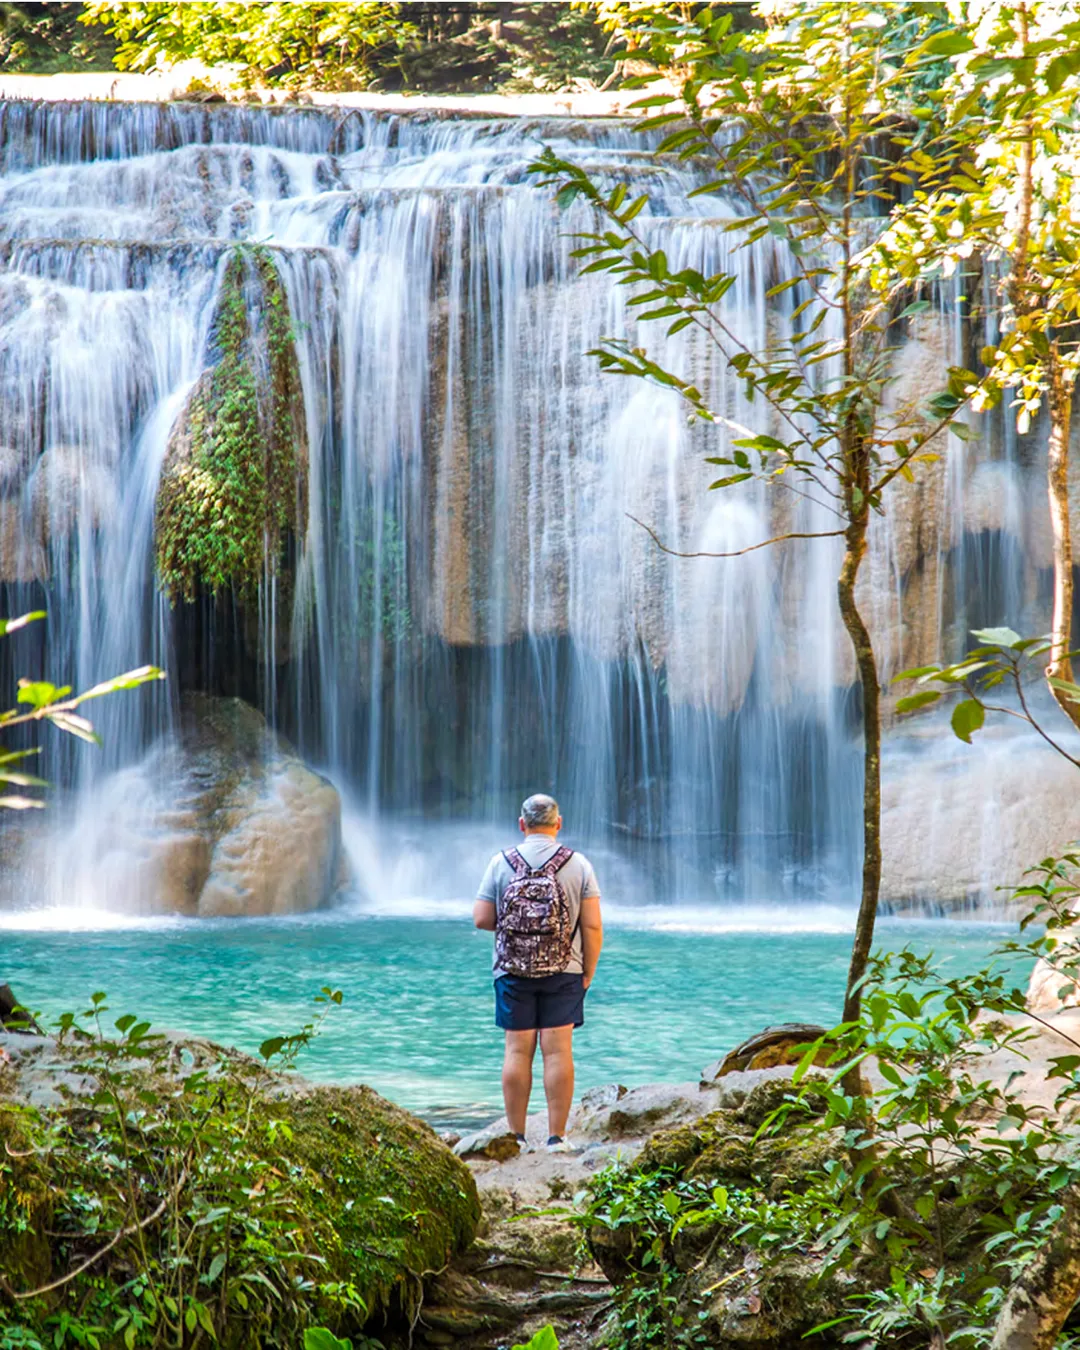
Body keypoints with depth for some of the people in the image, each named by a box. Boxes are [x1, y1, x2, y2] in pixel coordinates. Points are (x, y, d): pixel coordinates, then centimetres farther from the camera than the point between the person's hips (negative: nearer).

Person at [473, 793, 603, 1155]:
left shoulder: (501, 863, -1)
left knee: (518, 1051, 4)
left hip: (513, 972, 1)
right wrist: (588, 972, 5)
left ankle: (517, 1137, 5)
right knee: (558, 1052, 0)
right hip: (563, 972, 0)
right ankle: (557, 1138, 0)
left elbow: (481, 919, -3)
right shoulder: (578, 864, -2)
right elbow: (593, 926, -5)